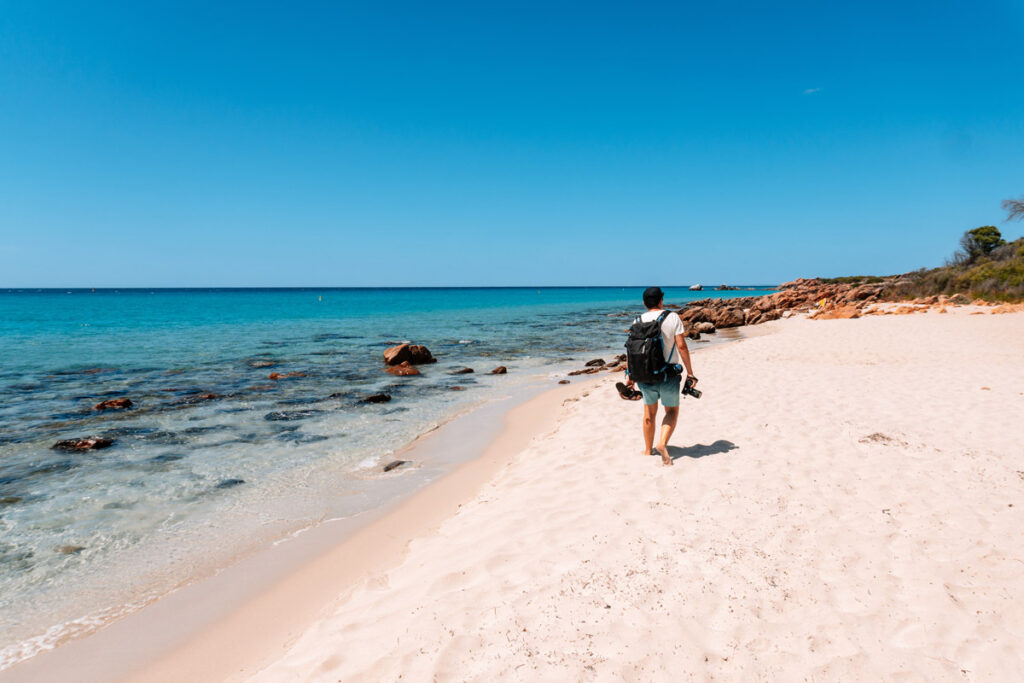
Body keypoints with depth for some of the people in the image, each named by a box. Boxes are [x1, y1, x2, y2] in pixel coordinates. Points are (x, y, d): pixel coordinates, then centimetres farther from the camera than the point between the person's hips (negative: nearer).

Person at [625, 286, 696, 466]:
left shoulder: (639, 320, 0)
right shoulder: (672, 317, -6)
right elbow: (681, 346, -11)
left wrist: (630, 375, 8)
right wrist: (690, 372, -4)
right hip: (668, 374, -2)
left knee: (650, 412, 18)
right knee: (672, 410, 14)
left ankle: (648, 449, 28)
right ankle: (662, 442, -7)